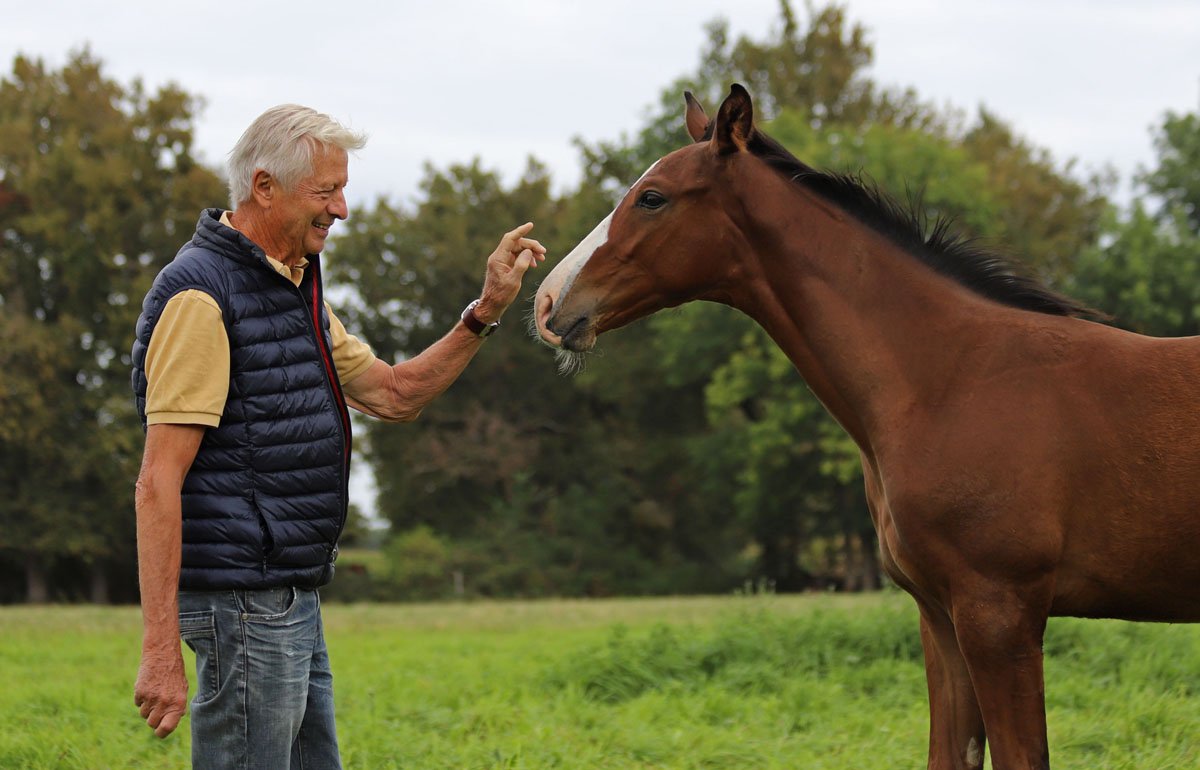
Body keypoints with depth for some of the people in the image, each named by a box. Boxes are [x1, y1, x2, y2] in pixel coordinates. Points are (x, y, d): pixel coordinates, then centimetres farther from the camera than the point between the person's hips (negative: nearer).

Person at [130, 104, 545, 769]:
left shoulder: (294, 288, 15)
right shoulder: (200, 295, -15)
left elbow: (392, 395, 21)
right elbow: (158, 483, -20)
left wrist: (485, 313, 7)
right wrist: (161, 651, -24)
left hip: (290, 601, 10)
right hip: (245, 605, -10)